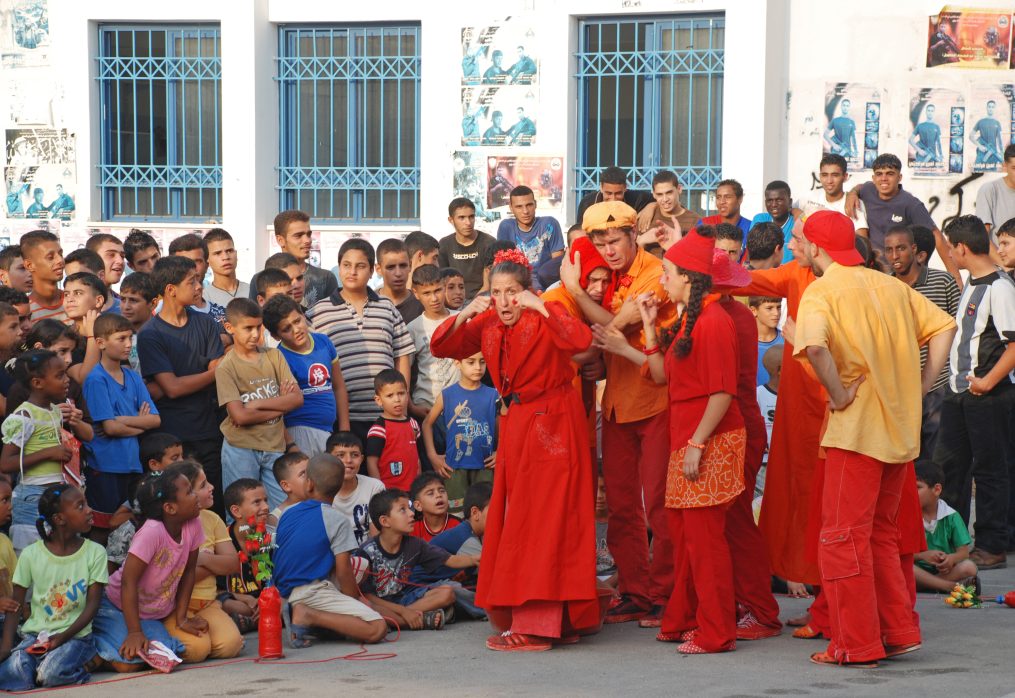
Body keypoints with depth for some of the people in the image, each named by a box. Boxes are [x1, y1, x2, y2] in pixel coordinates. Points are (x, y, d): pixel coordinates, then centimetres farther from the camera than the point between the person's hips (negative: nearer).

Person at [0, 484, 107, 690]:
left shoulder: (95, 552, -1)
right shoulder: (31, 554, 1)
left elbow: (92, 604, -3)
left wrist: (63, 637, -16)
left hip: (75, 635, -1)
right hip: (35, 634, 1)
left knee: (51, 674, -32)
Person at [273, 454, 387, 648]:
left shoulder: (287, 514, 12)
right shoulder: (336, 521, -6)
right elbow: (343, 571, -10)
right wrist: (355, 601, 7)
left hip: (285, 593, 8)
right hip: (312, 593, -8)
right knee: (378, 628, -17)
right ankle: (309, 616, -19)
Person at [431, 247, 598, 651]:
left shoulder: (543, 319, -14)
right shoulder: (488, 324, 3)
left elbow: (581, 340, -33)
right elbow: (440, 348, 0)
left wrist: (541, 307, -34)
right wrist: (464, 316, -15)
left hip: (552, 425, -7)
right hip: (516, 424, 7)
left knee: (543, 520, -8)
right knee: (513, 522, 9)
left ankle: (535, 626, -8)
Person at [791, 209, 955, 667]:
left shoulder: (822, 290, -9)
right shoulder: (891, 286, 12)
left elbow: (814, 345, -28)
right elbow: (944, 325, 15)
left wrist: (838, 393, -15)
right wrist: (922, 385, 11)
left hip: (856, 429, -7)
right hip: (901, 428, 7)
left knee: (844, 537, 0)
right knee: (881, 534, 19)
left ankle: (857, 645, 0)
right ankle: (900, 632, 18)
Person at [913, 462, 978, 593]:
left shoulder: (951, 516, 3)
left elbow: (963, 551, -2)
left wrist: (952, 558, -25)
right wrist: (923, 555, -22)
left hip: (943, 570, 1)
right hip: (919, 570, -1)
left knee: (969, 567, -27)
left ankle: (926, 584, -29)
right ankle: (951, 586, -36)